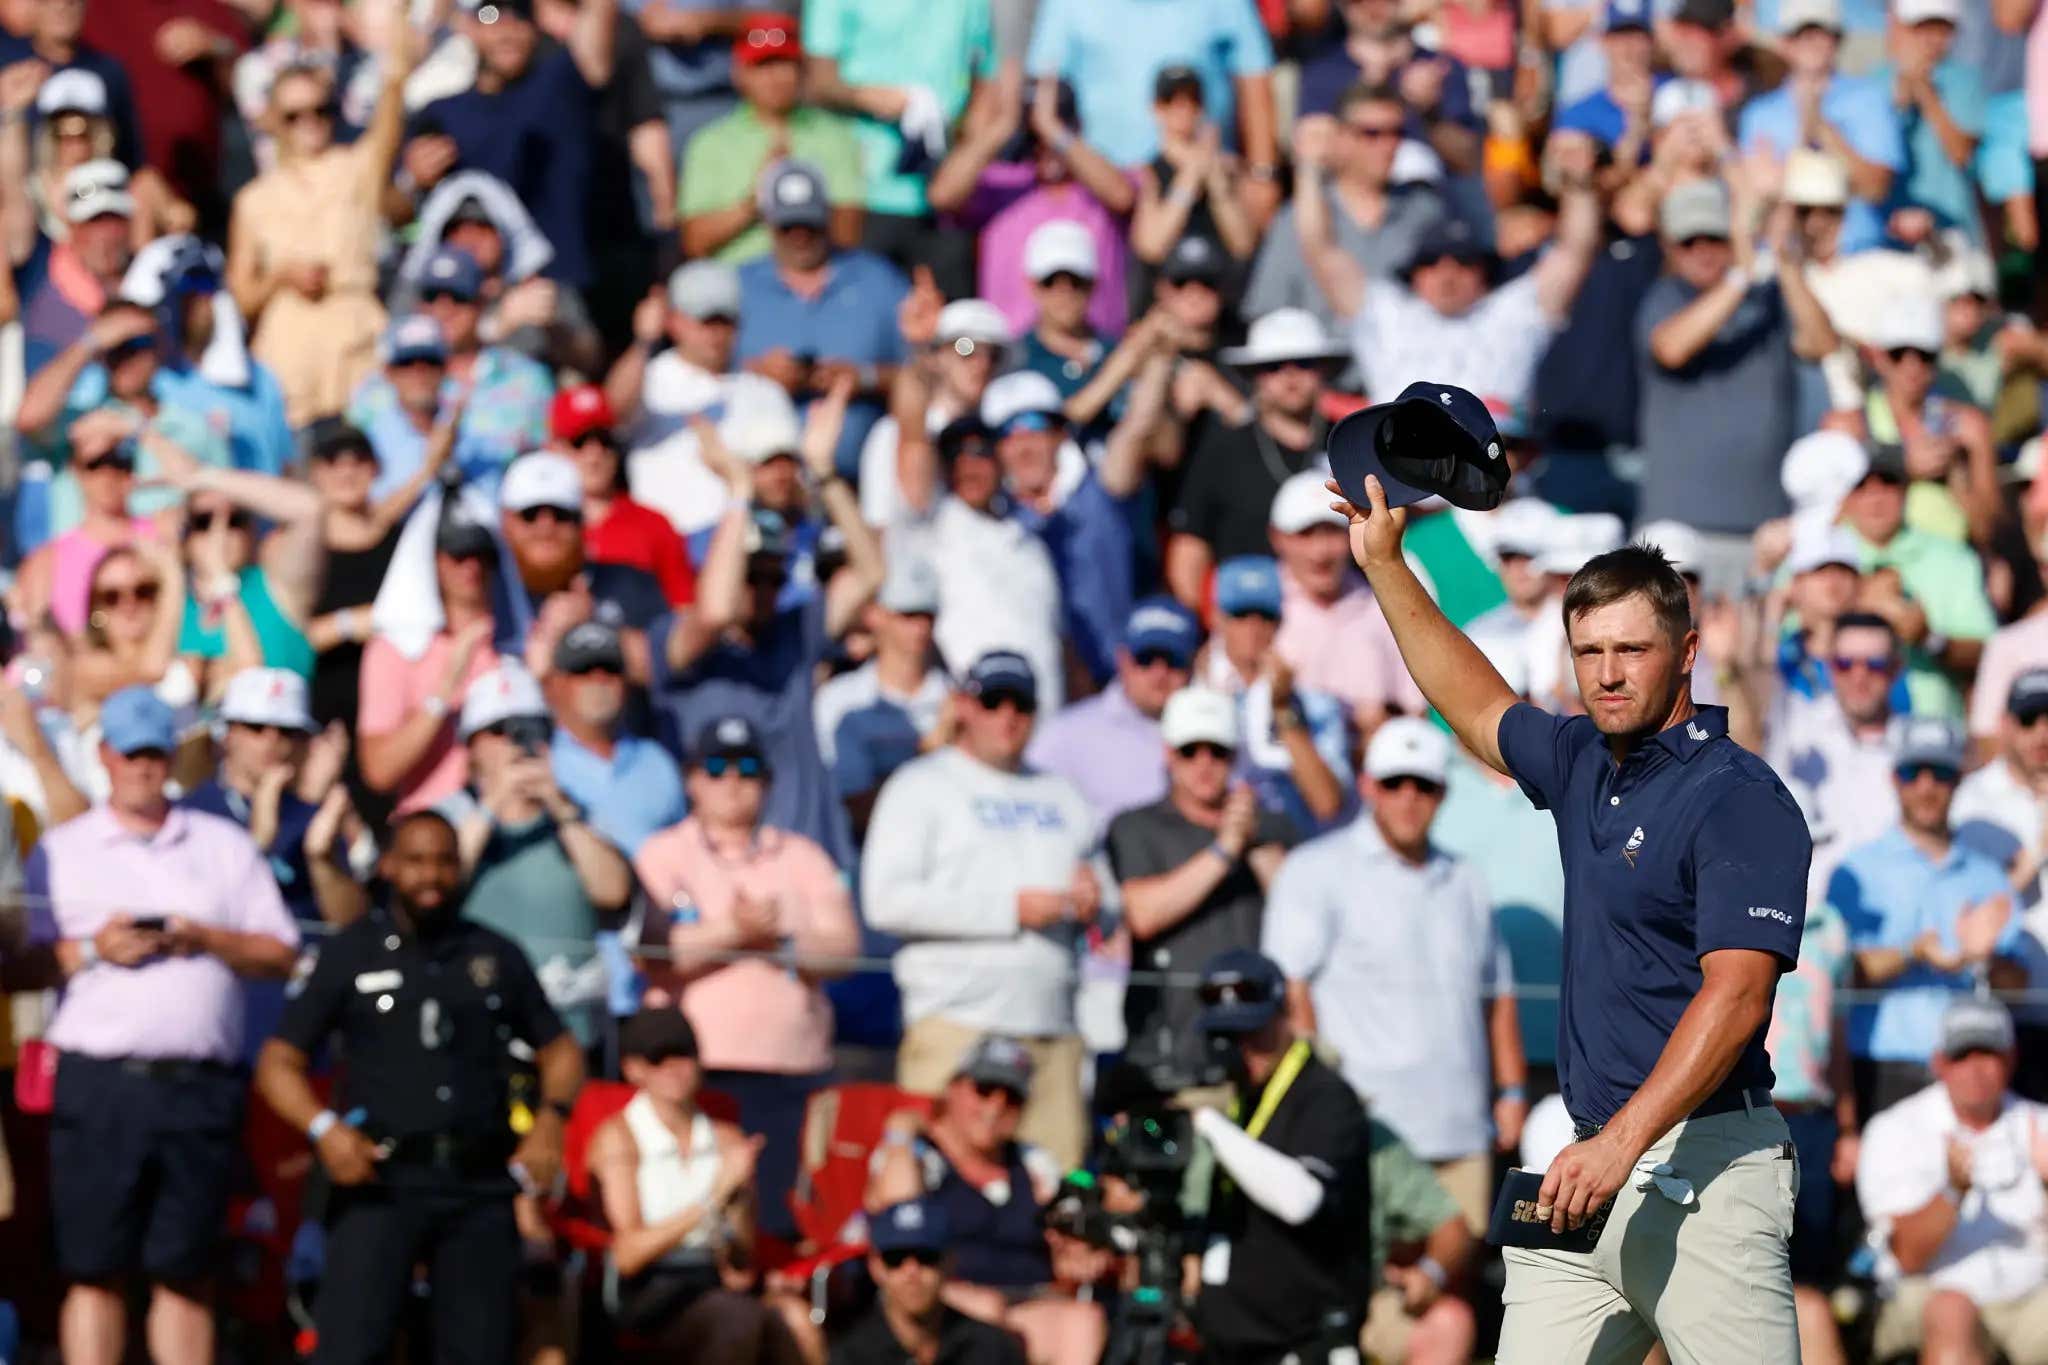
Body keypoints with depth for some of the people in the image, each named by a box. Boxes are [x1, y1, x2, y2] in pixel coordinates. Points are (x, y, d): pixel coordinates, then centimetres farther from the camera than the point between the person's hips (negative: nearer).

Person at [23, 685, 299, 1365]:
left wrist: (207, 940, -7)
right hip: (99, 1079, -1)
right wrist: (94, 951, -12)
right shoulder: (61, 850, 11)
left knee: (186, 1273, 3)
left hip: (201, 1085, 1)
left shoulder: (224, 845, 15)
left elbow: (280, 953, 8)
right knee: (95, 1269, -3)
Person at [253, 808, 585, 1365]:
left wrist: (552, 1118, 0)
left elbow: (559, 1049, 21)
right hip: (382, 1181, -3)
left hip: (482, 1187, 3)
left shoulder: (498, 957, 15)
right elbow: (279, 1062, 3)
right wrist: (323, 1127, -15)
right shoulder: (347, 957, 6)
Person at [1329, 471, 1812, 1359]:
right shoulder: (1584, 766, 15)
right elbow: (1479, 708, 37)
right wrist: (1383, 563, 39)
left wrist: (1622, 1144, -29)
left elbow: (1735, 995, -20)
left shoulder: (1740, 800, -11)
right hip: (1594, 1165, 8)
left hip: (1701, 1164, -8)